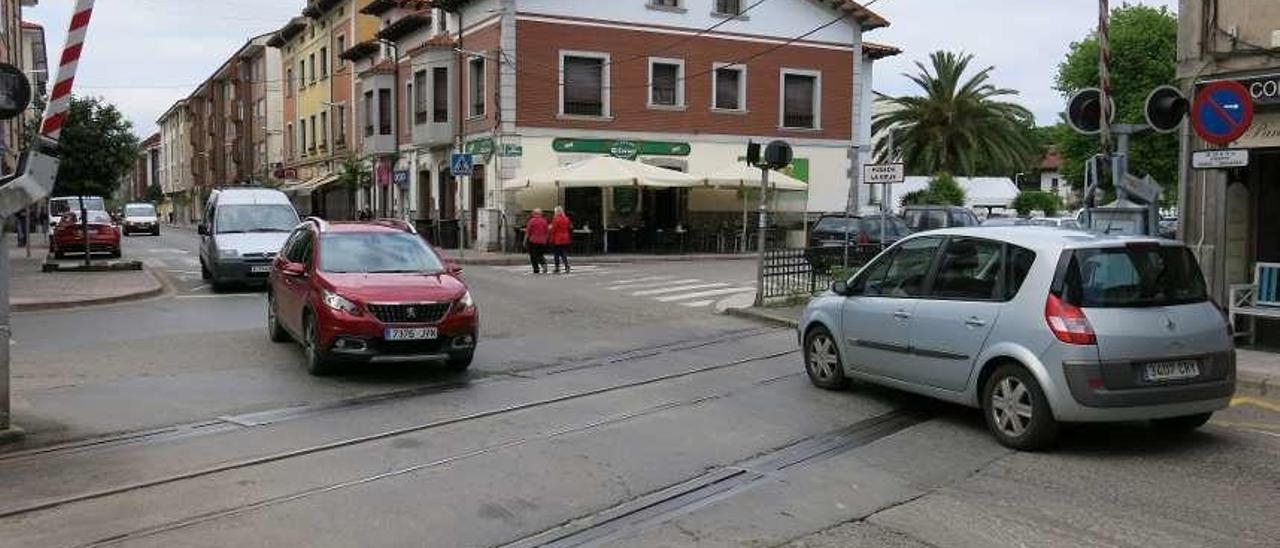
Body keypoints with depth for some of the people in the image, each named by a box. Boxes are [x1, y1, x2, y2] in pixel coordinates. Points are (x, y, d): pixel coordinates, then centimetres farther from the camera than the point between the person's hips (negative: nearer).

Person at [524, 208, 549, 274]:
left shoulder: (532, 221, -8)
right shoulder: (544, 221, 4)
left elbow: (527, 232, -7)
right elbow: (547, 232, 10)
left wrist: (525, 240, 0)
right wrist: (545, 239, 21)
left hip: (533, 241, -4)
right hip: (542, 241, 4)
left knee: (533, 256, 6)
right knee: (540, 254, 16)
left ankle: (536, 269, 1)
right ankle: (544, 263, -9)